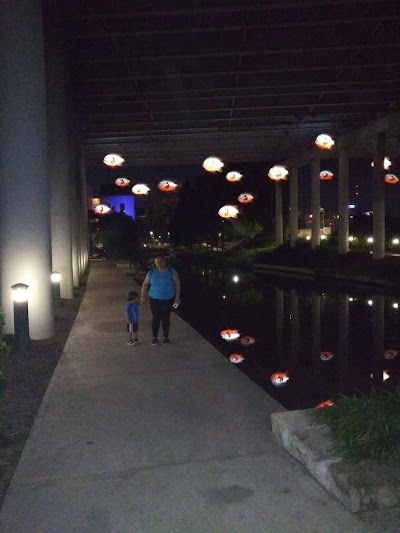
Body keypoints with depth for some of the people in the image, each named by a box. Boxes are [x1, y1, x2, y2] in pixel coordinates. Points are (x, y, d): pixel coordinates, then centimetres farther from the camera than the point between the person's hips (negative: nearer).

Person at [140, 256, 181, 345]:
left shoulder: (171, 271, -6)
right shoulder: (151, 272, -2)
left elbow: (177, 284, -4)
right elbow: (145, 284, 3)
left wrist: (177, 297, -9)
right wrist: (143, 296, -8)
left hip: (168, 300, -1)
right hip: (154, 299, 1)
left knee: (166, 318, 4)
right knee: (156, 318, 2)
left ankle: (166, 337, 21)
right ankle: (155, 337, 17)